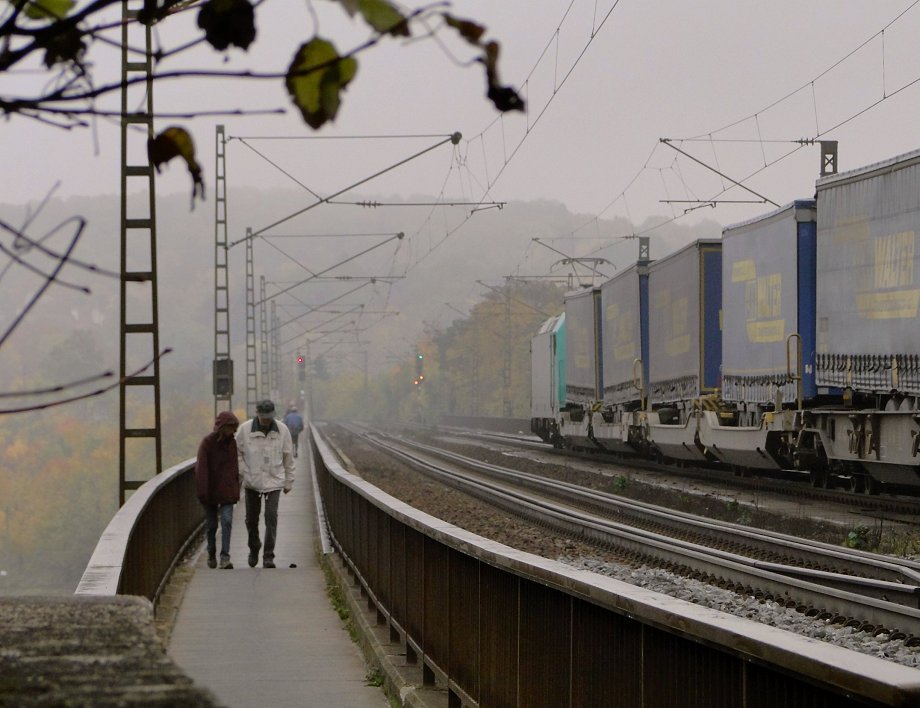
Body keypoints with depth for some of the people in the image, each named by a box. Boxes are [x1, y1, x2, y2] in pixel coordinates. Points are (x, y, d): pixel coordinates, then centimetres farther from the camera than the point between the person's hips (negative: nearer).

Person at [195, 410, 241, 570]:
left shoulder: (232, 442, 4)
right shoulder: (207, 442, -9)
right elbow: (201, 468, -12)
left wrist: (236, 489, 11)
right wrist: (202, 492, -16)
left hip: (227, 491, 2)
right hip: (211, 491, -2)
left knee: (227, 521, -12)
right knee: (212, 525, 9)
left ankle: (225, 557, -16)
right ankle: (211, 554, 28)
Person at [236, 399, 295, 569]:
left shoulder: (282, 430, -3)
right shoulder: (245, 429, -6)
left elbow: (288, 457, 5)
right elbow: (237, 454, 2)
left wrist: (289, 481, 8)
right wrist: (240, 477, -5)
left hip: (273, 482, -1)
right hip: (252, 481, 1)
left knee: (271, 518, -10)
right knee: (251, 518, 9)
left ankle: (268, 556, -5)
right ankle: (254, 548, 34)